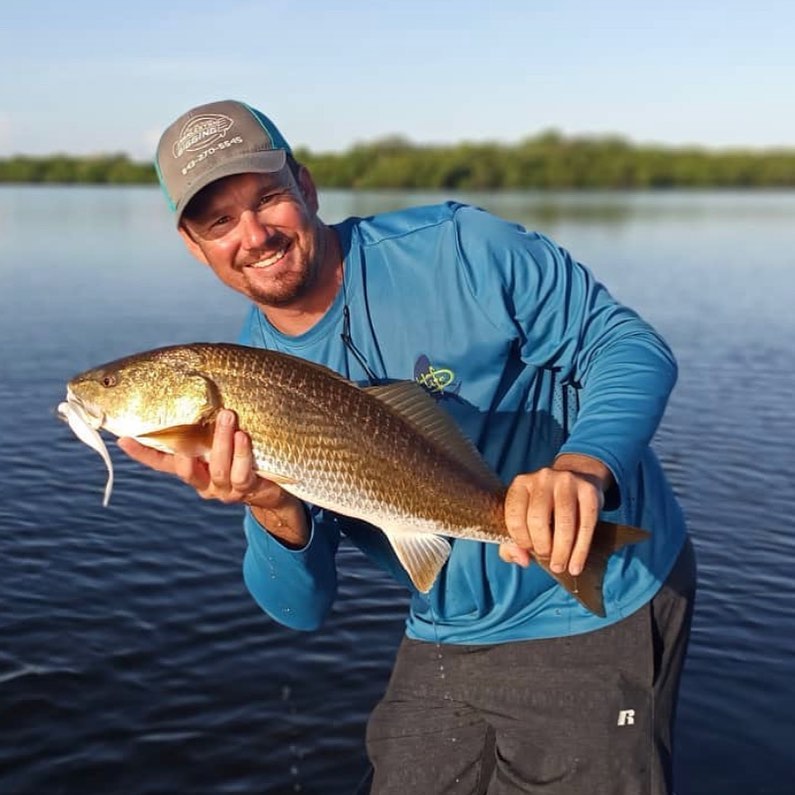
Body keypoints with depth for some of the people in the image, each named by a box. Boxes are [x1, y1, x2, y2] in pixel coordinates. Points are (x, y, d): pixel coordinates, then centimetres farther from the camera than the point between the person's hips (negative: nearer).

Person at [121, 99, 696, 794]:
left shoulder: (456, 249, -16)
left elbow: (629, 345, -13)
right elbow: (302, 607, -3)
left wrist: (583, 466, -33)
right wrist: (275, 511, -25)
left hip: (597, 613, -4)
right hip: (444, 640, 5)